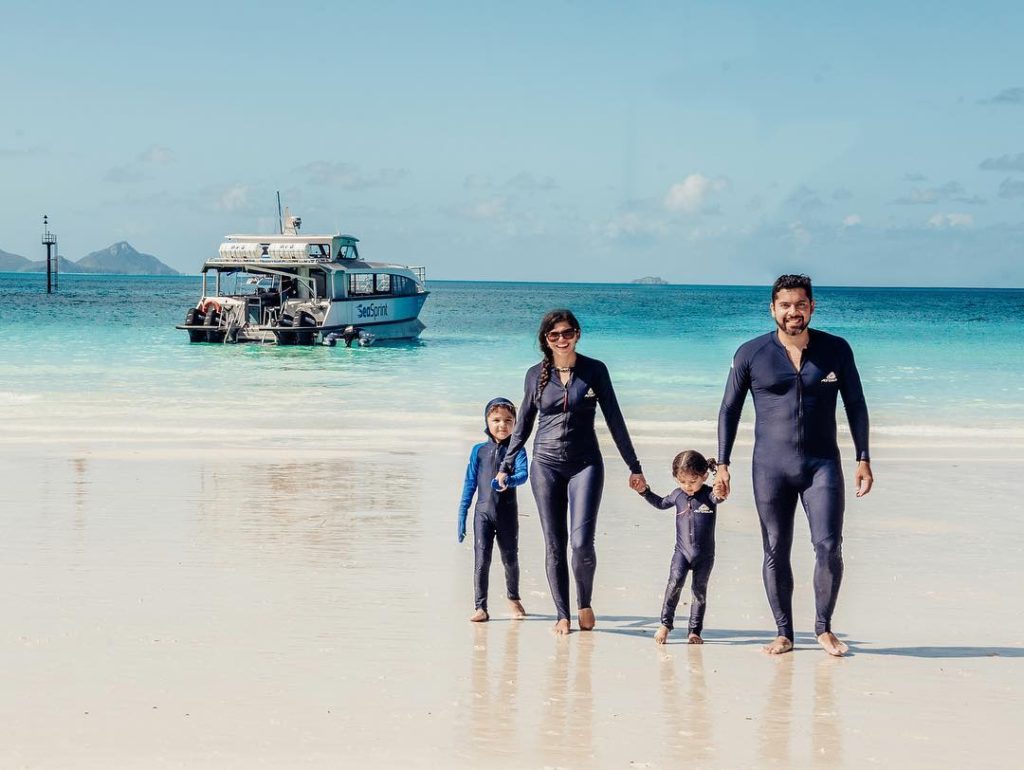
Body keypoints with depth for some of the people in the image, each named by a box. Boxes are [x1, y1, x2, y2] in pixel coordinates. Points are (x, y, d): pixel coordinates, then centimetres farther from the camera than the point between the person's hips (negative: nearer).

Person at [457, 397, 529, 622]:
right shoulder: (479, 451, 4)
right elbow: (470, 484, 7)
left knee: (510, 559, 13)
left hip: (508, 513, 0)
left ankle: (513, 599, 35)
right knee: (481, 561, -5)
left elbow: (523, 474, -19)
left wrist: (509, 481, -42)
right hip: (483, 513, 1)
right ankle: (481, 607, 0)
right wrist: (462, 516, 5)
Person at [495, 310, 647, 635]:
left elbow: (614, 420, 4)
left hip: (585, 464, -2)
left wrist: (634, 467, 5)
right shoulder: (536, 374, 5)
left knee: (582, 544, -13)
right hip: (546, 464, 2)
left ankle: (585, 603, 13)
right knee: (554, 546, 2)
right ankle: (562, 615, 12)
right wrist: (506, 466, 14)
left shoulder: (594, 370, 1)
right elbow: (523, 424, 15)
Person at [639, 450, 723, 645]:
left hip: (704, 554, -2)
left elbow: (718, 497, -34)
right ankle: (665, 623, -6)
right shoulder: (678, 495, 2)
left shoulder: (709, 495, -10)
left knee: (699, 589, 5)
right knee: (675, 583, -15)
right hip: (682, 551, 2)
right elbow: (661, 503, 22)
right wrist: (645, 491, 12)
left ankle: (695, 631, 14)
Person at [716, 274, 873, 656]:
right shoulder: (751, 354, 0)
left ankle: (823, 628, 7)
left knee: (829, 547, -9)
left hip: (822, 464, 0)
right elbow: (729, 410, 6)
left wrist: (863, 459, 5)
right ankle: (784, 633, 14)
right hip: (771, 467, 0)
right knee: (776, 553, 3)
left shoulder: (836, 350, 2)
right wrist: (722, 464, 2)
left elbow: (855, 405, 9)